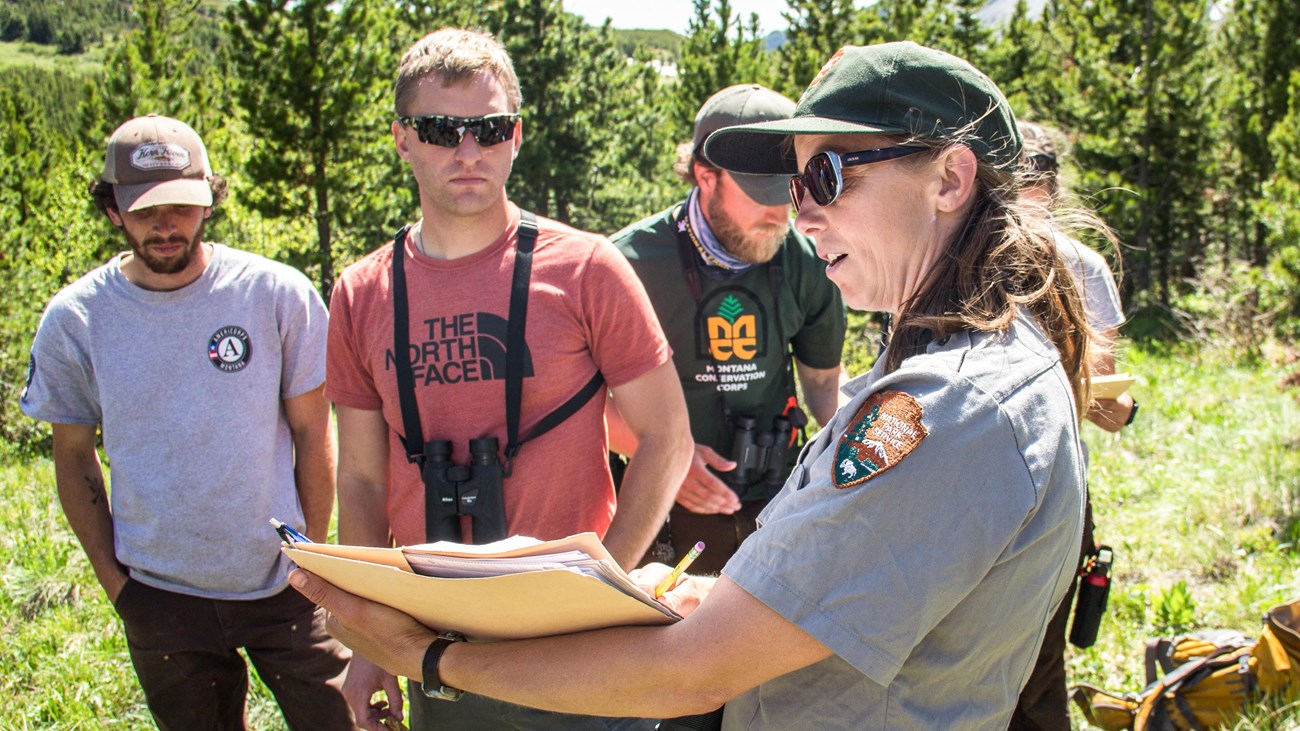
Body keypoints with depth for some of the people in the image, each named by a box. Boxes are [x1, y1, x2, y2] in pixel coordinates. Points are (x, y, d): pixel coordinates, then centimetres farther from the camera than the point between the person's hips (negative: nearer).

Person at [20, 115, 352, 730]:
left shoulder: (279, 294, -8)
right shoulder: (74, 320, -5)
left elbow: (311, 433, -1)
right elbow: (74, 457, 5)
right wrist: (113, 578, 2)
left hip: (282, 585, -1)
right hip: (161, 597, 1)